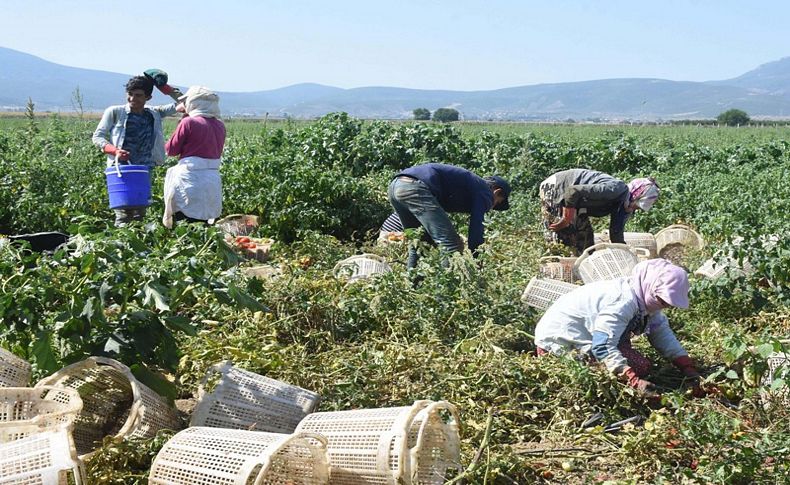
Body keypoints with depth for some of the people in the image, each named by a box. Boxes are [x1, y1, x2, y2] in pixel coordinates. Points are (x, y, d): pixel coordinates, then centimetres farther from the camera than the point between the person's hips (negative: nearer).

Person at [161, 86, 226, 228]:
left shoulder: (189, 122, -9)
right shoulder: (220, 125, 8)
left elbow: (171, 150, -2)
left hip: (190, 180, -6)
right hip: (213, 182, 6)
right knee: (204, 223, 11)